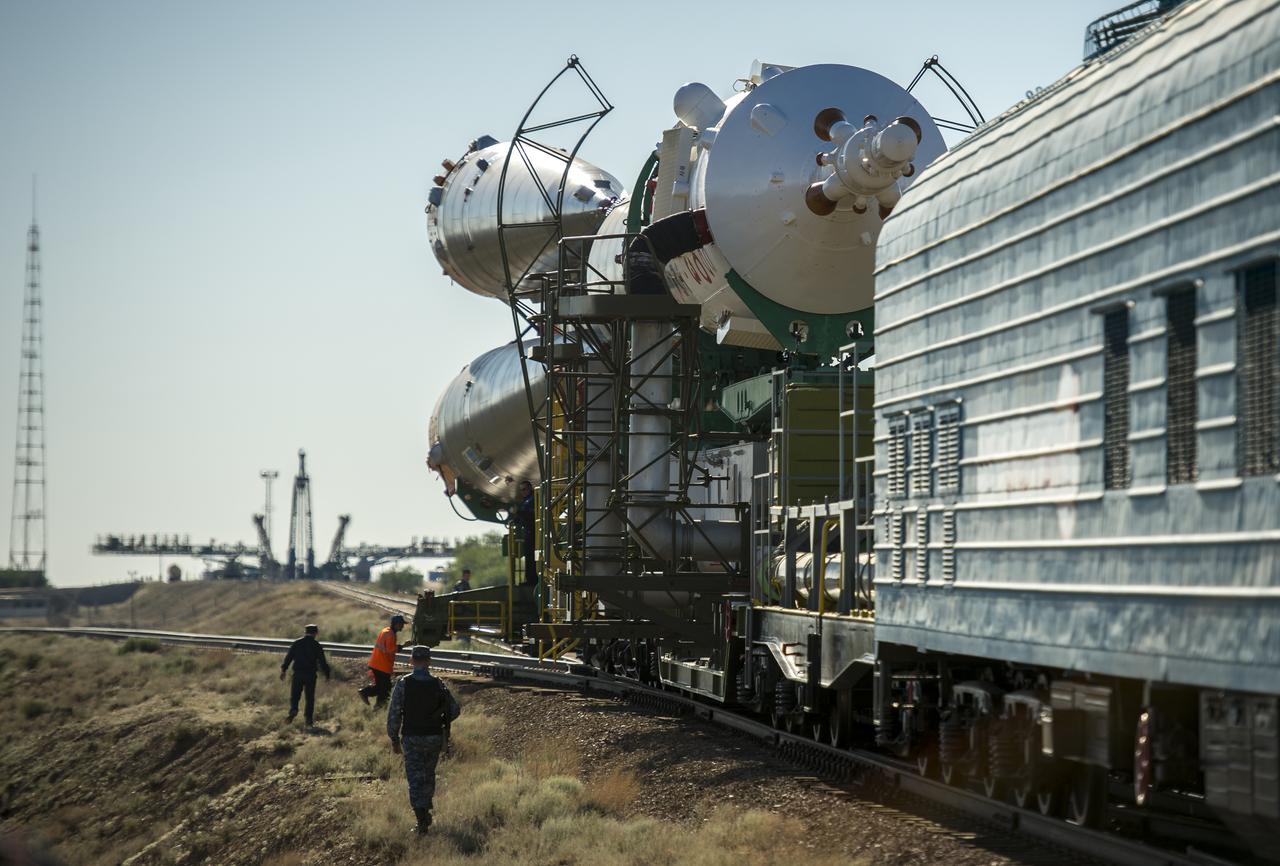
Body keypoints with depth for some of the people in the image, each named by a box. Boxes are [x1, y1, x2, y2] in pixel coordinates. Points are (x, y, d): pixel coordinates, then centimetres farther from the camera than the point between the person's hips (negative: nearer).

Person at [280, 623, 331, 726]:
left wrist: (283, 670, 8)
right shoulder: (317, 646, 0)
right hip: (311, 675, -1)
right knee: (310, 698, 7)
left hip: (297, 674, 1)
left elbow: (288, 657, 3)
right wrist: (327, 674, 10)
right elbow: (322, 662, 0)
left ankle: (293, 710, -20)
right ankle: (309, 719, 4)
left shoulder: (296, 643, 4)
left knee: (294, 695, 7)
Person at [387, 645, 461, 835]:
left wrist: (394, 739, 0)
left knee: (415, 779, 1)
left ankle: (422, 821, -7)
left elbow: (394, 714, -11)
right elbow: (455, 710, 1)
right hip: (434, 738, 2)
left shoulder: (402, 684, -12)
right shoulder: (438, 685, -6)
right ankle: (426, 813, 34)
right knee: (429, 775, 22)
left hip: (412, 739, -2)